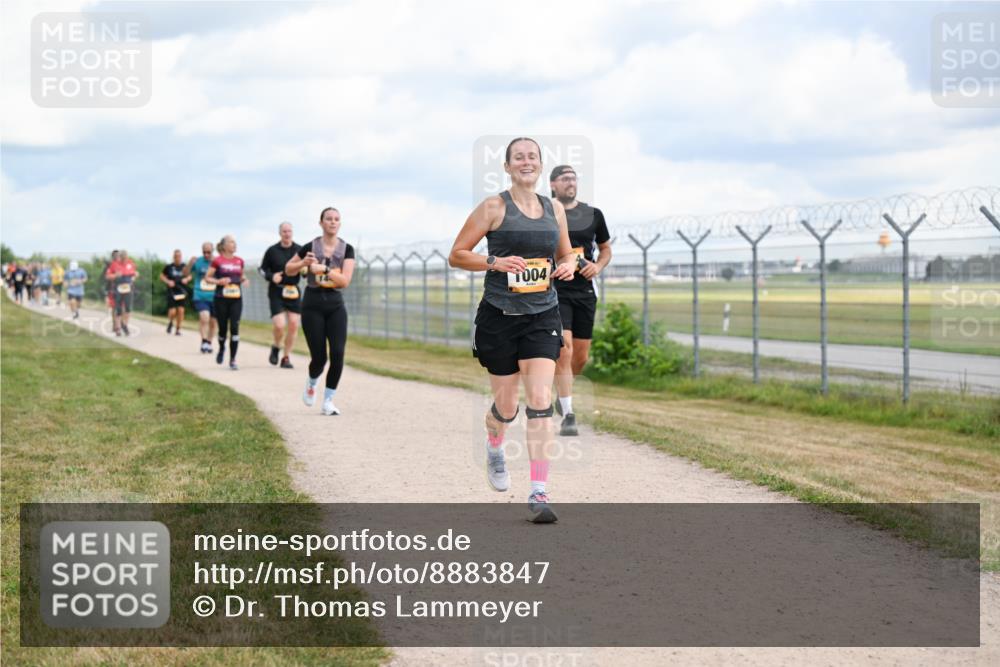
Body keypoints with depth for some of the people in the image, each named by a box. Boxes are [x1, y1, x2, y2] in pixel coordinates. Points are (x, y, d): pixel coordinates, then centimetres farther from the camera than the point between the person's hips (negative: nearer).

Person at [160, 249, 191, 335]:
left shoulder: (184, 267, 2)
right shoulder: (169, 267, -3)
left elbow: (189, 276, 17)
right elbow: (161, 276, 8)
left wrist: (187, 279, -4)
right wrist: (168, 281, -8)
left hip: (181, 292, 2)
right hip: (171, 292, -2)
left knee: (180, 310, -5)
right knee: (172, 311, -9)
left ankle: (178, 329, 10)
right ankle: (170, 322, 26)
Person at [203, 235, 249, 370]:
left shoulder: (239, 261, 8)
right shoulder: (217, 261, -4)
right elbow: (207, 278, -1)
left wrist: (244, 280, 2)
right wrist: (218, 281, -18)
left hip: (236, 299, 3)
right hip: (221, 299, -3)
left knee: (234, 328, -8)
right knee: (223, 328, 5)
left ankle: (232, 360, -4)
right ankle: (222, 349, 38)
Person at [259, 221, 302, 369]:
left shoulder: (299, 250, 3)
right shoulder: (272, 251, 0)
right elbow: (262, 268, 9)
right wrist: (271, 276, -10)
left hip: (294, 291, 2)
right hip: (276, 292, -2)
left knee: (293, 325, -2)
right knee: (279, 325, -13)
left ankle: (286, 357, 12)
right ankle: (276, 347, 19)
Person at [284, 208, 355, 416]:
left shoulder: (346, 249, 0)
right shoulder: (310, 247, -3)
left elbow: (345, 280, -10)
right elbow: (288, 270, 10)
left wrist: (324, 269, -21)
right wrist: (303, 263, -10)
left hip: (335, 305, 2)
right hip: (313, 304, -2)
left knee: (337, 354, -12)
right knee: (319, 357, -2)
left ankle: (328, 401, 2)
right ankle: (311, 383, 33)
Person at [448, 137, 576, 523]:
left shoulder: (554, 209, 9)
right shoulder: (493, 208, -3)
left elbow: (565, 253, 23)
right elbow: (457, 255, -3)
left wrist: (567, 266, 0)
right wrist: (495, 262, -18)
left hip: (542, 317, 2)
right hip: (499, 316, -2)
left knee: (540, 401, -12)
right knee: (507, 405, 8)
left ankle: (539, 494, -12)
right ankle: (494, 448, 45)